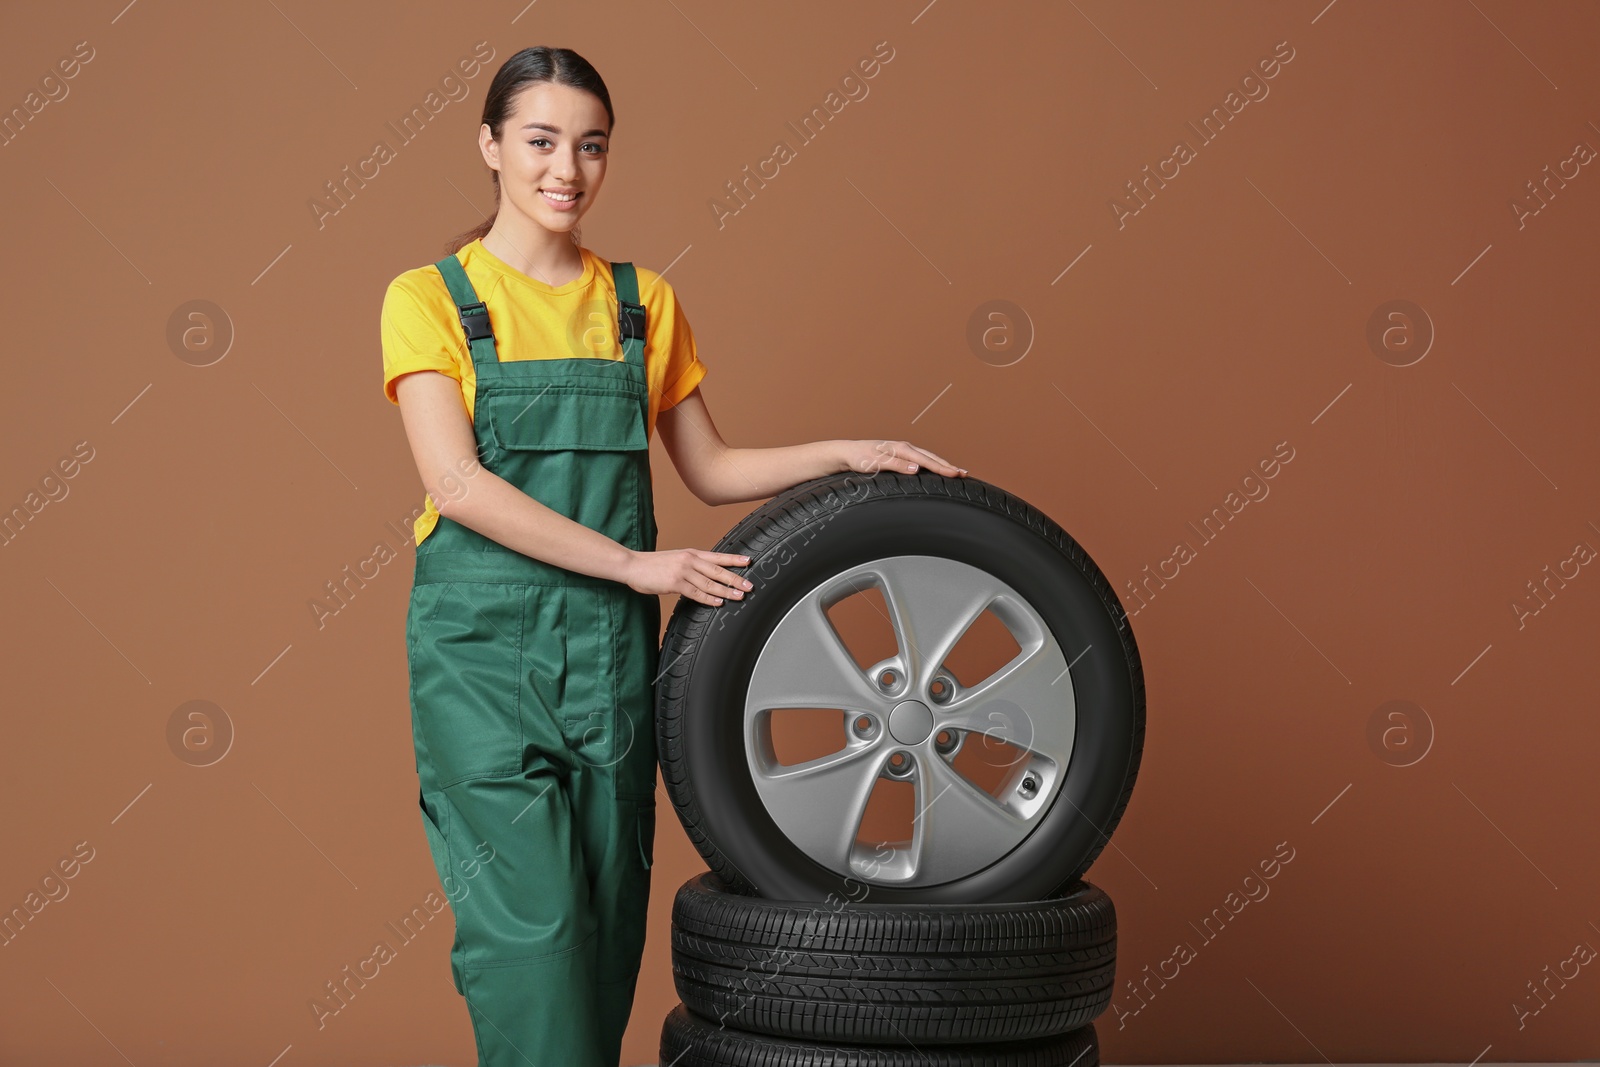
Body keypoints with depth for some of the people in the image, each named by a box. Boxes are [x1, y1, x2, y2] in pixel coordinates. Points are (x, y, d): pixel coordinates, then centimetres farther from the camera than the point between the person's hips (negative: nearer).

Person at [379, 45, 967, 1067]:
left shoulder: (643, 302, 11)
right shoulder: (429, 299, -2)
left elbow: (709, 467, 16)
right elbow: (458, 484, -13)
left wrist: (845, 454, 2)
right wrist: (635, 563, -19)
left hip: (610, 647, 4)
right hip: (482, 645, -4)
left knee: (608, 930, 7)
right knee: (532, 927, -9)